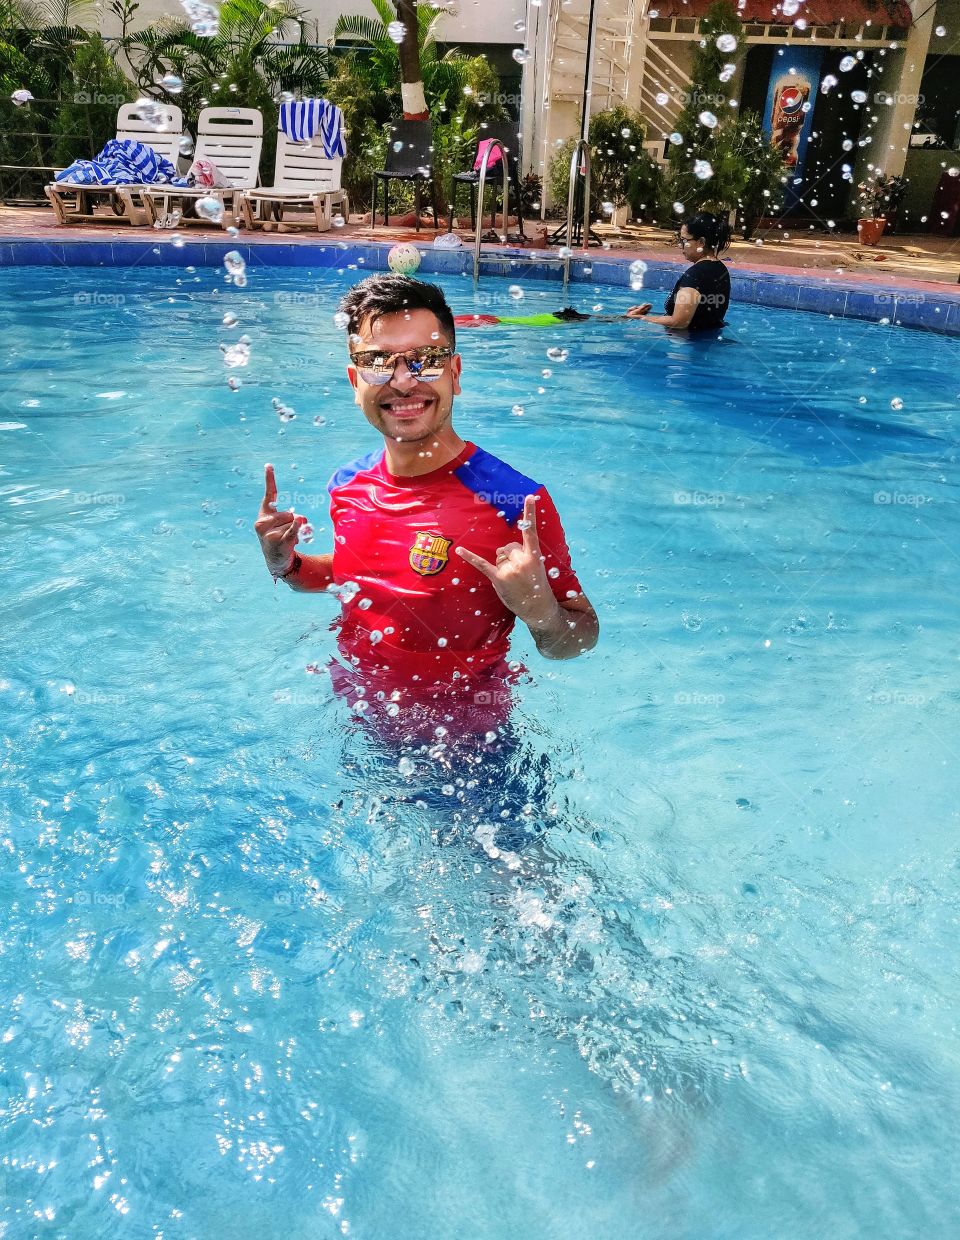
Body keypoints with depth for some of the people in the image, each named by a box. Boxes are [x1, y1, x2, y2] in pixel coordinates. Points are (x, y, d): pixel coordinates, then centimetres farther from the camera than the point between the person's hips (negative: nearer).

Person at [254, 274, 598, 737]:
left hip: (463, 746, -4)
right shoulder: (348, 485, -9)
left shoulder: (517, 501, -26)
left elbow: (581, 638, -17)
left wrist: (538, 610, -38)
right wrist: (286, 565, -6)